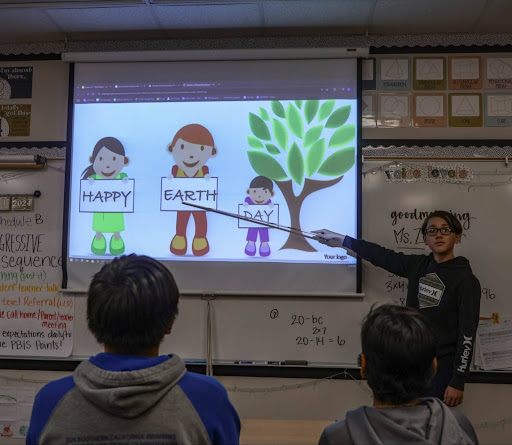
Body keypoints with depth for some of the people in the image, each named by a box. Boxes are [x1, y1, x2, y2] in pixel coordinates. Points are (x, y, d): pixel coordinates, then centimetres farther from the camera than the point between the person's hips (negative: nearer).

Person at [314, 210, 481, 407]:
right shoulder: (418, 266, 5)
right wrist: (341, 239, 19)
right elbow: (381, 256, 14)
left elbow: (467, 335, -12)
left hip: (442, 368, -5)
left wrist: (458, 382, -13)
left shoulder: (465, 280, -10)